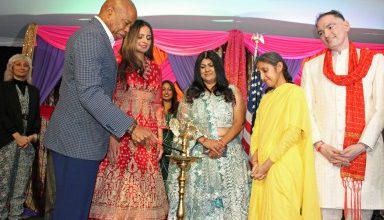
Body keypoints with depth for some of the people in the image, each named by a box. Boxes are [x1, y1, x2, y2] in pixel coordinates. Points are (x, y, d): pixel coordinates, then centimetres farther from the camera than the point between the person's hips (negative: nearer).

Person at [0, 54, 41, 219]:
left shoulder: (34, 91, 16)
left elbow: (37, 116, 13)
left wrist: (34, 135, -4)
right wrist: (17, 136, -13)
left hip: (29, 141, 3)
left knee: (21, 183, 3)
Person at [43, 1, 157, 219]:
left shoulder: (98, 38, 16)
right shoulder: (90, 36, -15)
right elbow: (90, 93, -25)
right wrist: (131, 126, -26)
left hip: (80, 136, 10)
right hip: (79, 139, -10)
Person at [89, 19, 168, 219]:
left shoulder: (154, 69, 13)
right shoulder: (118, 65, 1)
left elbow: (157, 105, 13)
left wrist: (160, 138, 9)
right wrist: (109, 135, -10)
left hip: (147, 133, 4)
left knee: (143, 179, 5)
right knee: (119, 178, -1)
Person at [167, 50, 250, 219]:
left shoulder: (232, 91, 10)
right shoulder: (190, 94, 12)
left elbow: (239, 122, 1)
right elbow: (183, 123, 1)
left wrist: (222, 143, -15)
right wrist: (206, 141, -14)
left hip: (228, 152, 0)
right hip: (198, 153, 1)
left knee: (228, 197, -5)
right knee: (198, 196, -2)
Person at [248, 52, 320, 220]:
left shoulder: (294, 92, -3)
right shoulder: (266, 98, 17)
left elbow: (293, 132, -12)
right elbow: (257, 130, 12)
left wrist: (268, 163, -13)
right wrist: (255, 162, -4)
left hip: (284, 167, -6)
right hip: (263, 168, 6)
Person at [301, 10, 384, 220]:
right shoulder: (311, 66, 14)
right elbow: (306, 110, 7)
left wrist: (362, 145, -10)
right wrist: (320, 145, -7)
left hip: (365, 154, 0)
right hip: (324, 153, 1)